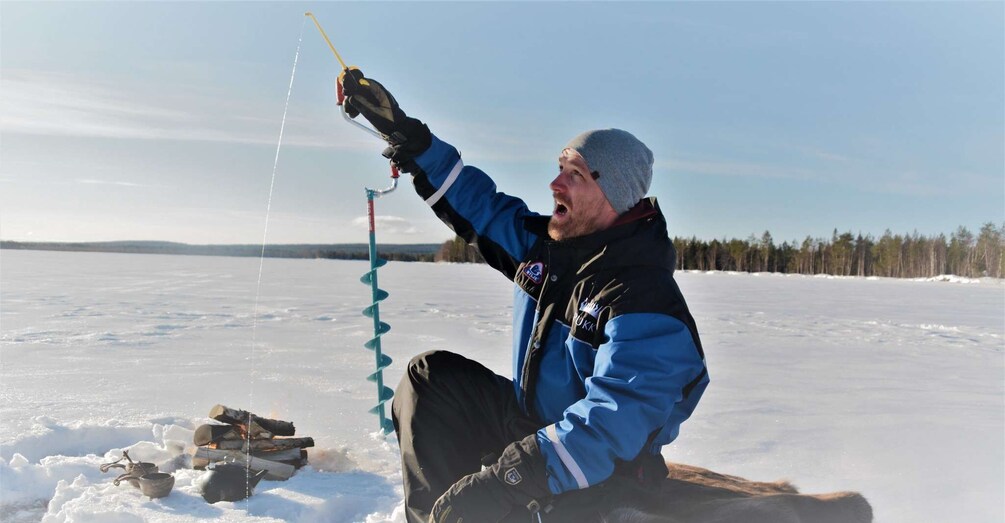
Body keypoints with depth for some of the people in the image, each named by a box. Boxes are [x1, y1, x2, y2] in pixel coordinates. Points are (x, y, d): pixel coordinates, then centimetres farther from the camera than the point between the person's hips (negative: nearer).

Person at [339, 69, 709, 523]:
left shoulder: (647, 303, -27)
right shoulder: (543, 245, -2)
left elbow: (609, 425, -36)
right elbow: (475, 201, 9)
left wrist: (503, 480, -42)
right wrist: (405, 134, 3)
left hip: (602, 472, -8)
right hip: (533, 425, 9)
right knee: (432, 376, 3)